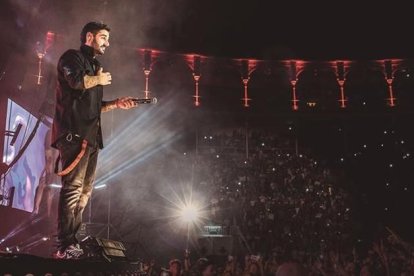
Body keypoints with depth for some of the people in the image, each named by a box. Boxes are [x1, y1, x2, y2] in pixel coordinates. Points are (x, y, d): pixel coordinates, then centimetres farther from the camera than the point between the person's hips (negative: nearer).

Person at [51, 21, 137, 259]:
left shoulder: (95, 66, 26)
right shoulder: (72, 57, 2)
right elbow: (76, 81, -20)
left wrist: (116, 104, 14)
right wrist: (99, 80, -3)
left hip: (91, 135, 9)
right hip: (74, 132, -9)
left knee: (85, 191, 7)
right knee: (73, 188, -15)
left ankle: (71, 242, 11)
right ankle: (65, 247, -15)